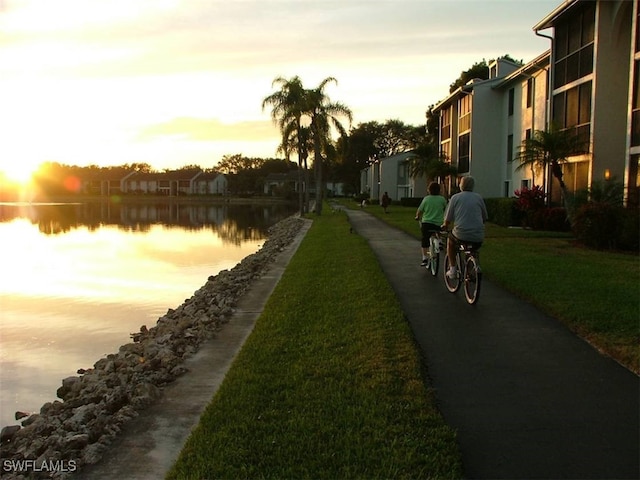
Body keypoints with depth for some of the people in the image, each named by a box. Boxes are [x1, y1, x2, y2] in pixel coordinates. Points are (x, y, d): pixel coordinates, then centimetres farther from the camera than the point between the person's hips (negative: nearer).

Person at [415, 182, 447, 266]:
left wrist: (417, 217, 24)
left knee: (425, 241, 10)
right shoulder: (442, 199, -2)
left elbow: (419, 211, 3)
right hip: (438, 224, 0)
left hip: (426, 223, 0)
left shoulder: (426, 199, -3)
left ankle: (424, 258, 5)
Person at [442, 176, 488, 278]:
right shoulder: (479, 198, 9)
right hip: (478, 237, 3)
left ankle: (452, 270, 25)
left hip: (461, 234, -2)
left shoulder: (455, 197, 2)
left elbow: (448, 219, 1)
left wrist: (445, 226, 23)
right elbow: (484, 218, 16)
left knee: (450, 242, 30)